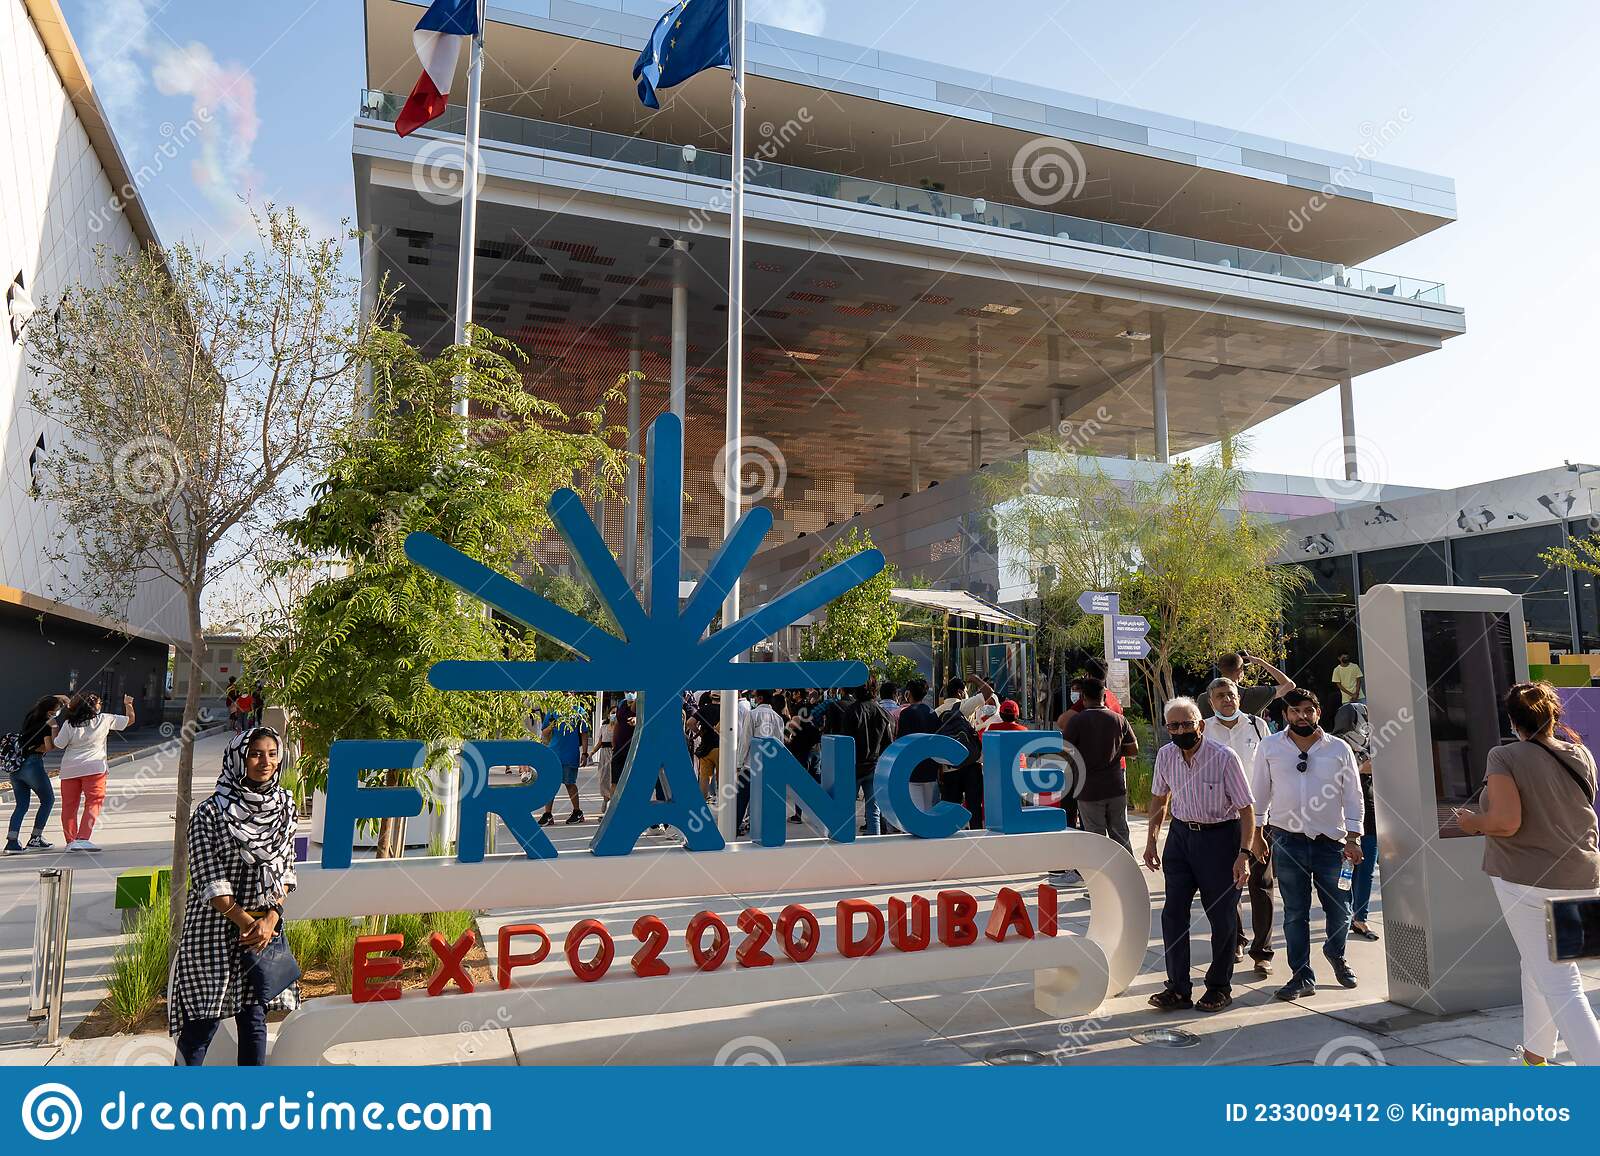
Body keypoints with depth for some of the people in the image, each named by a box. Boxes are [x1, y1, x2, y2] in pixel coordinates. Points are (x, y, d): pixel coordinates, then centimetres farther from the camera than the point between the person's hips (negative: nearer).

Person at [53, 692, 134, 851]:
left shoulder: (69, 724, 2)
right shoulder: (104, 719, 1)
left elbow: (58, 745, 6)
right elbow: (130, 719, 11)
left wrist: (55, 728, 18)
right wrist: (128, 704, 27)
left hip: (69, 770, 3)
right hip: (94, 768, -3)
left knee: (69, 805, 11)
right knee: (94, 802, -5)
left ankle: (70, 841, 14)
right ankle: (83, 838, -19)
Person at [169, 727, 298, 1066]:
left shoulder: (285, 807, 3)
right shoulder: (210, 813, -10)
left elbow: (285, 870, 5)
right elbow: (208, 880, -11)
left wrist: (270, 919, -7)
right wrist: (245, 922, -13)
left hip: (264, 928, 4)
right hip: (214, 929, -4)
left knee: (254, 1019, 9)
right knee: (202, 1023, 2)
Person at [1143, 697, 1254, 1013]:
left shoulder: (1224, 756, -17)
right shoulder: (1165, 755, -3)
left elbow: (1246, 808, -13)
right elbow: (1160, 797, 13)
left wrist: (1244, 853, -19)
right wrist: (1152, 839, 12)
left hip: (1220, 836, -4)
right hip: (1180, 834, 4)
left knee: (1221, 915, 7)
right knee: (1173, 912, 1)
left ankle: (1220, 987, 23)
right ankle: (1178, 988, 11)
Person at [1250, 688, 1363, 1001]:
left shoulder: (1339, 749, 2)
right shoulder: (1270, 747, 2)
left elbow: (1353, 797, 5)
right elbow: (1260, 792, 9)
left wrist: (1352, 839, -1)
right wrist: (1257, 832, 9)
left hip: (1331, 842, 0)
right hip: (1288, 842, 0)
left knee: (1340, 911, 6)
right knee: (1295, 913, 5)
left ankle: (1336, 954, 37)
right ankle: (1302, 977, 16)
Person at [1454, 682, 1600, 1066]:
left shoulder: (1505, 757, -14)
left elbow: (1506, 822, -23)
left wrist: (1471, 822, -3)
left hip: (1526, 881, -7)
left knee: (1560, 984, -3)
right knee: (1539, 966, 23)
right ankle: (1535, 1056, 35)